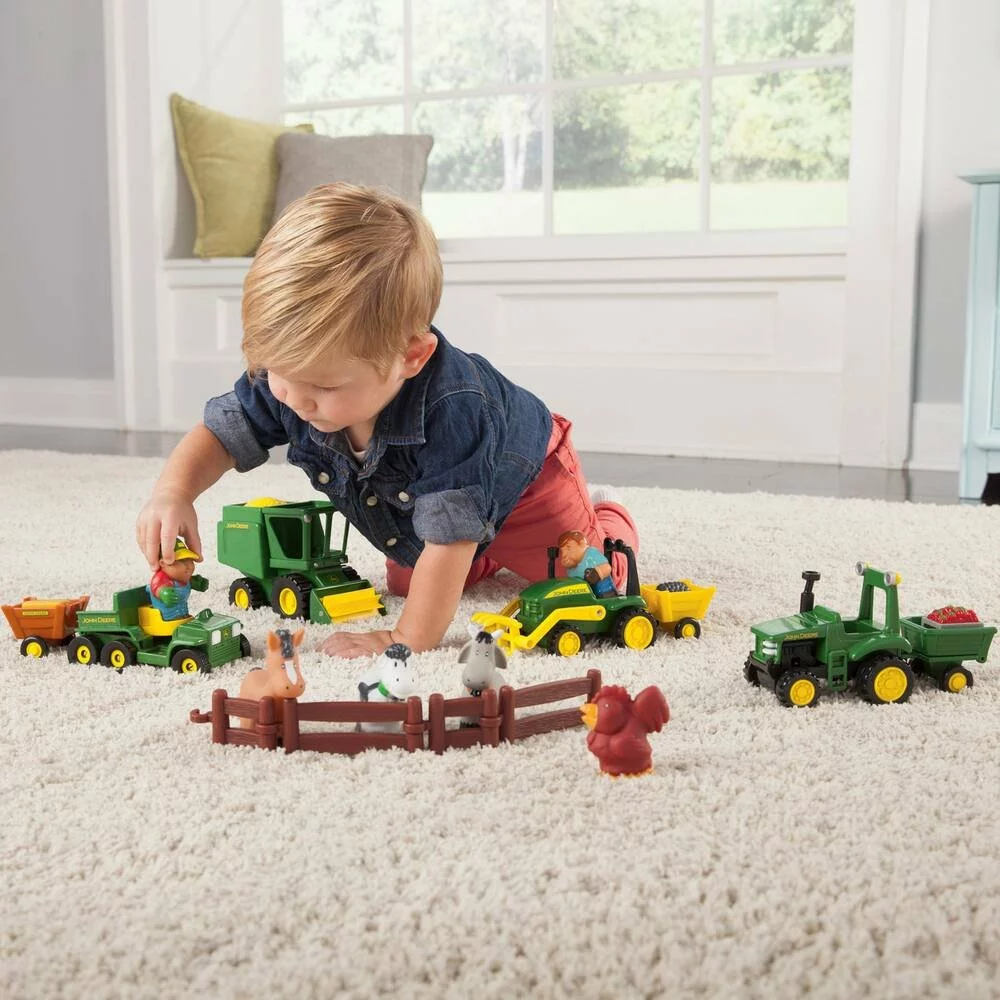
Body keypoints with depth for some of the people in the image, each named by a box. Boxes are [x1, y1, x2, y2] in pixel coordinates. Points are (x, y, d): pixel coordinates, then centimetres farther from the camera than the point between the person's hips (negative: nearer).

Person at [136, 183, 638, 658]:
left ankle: (606, 518, 36)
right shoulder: (287, 379, -32)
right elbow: (221, 432, -18)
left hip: (521, 479, -5)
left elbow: (451, 535, -47)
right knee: (407, 585, 19)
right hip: (410, 496, 6)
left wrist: (410, 640, -44)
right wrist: (173, 492, -38)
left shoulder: (451, 411, -52)